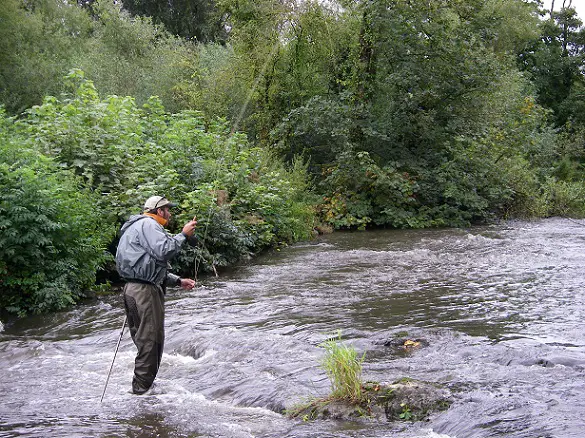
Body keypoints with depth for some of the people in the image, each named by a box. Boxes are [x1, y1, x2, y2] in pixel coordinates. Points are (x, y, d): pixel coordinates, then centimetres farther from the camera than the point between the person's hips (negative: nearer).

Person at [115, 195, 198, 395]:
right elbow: (163, 251, -21)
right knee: (150, 342, -6)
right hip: (144, 290, -11)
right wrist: (183, 235, -9)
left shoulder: (138, 227, 28)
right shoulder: (148, 224, -7)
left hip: (133, 288, 11)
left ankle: (141, 388, 22)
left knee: (143, 340, 15)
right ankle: (141, 389, -1)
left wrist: (178, 281, 24)